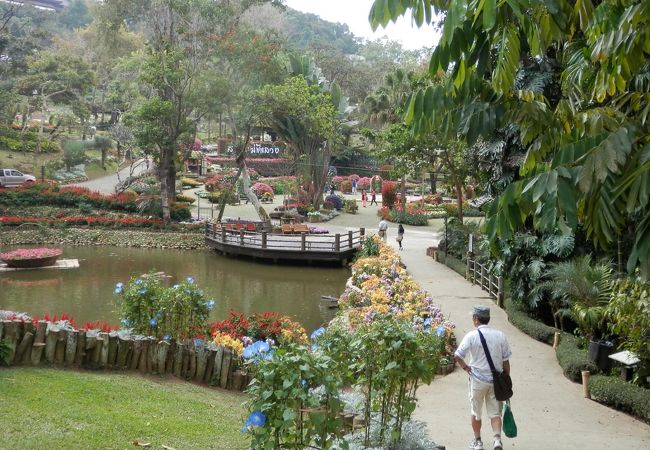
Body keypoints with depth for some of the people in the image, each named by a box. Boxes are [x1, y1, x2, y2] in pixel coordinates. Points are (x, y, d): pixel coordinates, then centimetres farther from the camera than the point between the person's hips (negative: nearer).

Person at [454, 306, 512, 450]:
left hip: (477, 379, -2)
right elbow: (506, 362, 1)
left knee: (476, 412, 15)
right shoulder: (500, 335, -2)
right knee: (495, 412, 11)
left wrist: (465, 367, 1)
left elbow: (457, 356, -16)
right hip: (496, 380, 2)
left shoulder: (471, 336, -11)